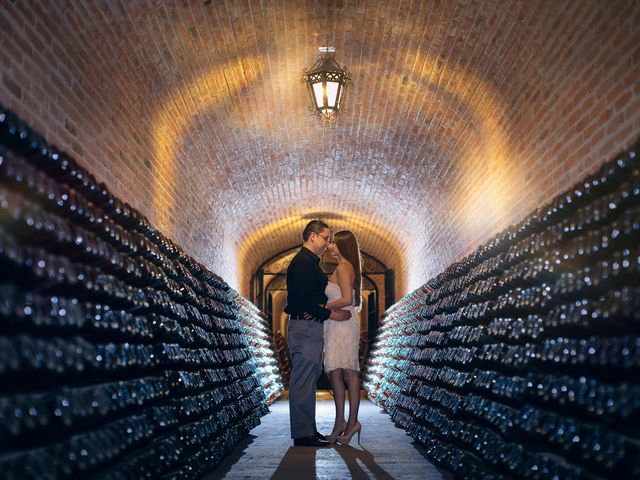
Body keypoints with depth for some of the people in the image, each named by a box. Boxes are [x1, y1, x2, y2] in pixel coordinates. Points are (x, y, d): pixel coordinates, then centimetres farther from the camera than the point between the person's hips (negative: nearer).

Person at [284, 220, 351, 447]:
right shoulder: (302, 262, -14)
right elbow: (304, 301, -21)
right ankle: (303, 434, -5)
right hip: (304, 326, -11)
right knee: (304, 381, -8)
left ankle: (307, 430, 19)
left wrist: (332, 310, 11)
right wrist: (331, 314, -16)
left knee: (307, 380, 13)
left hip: (310, 327, 11)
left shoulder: (309, 262, 20)